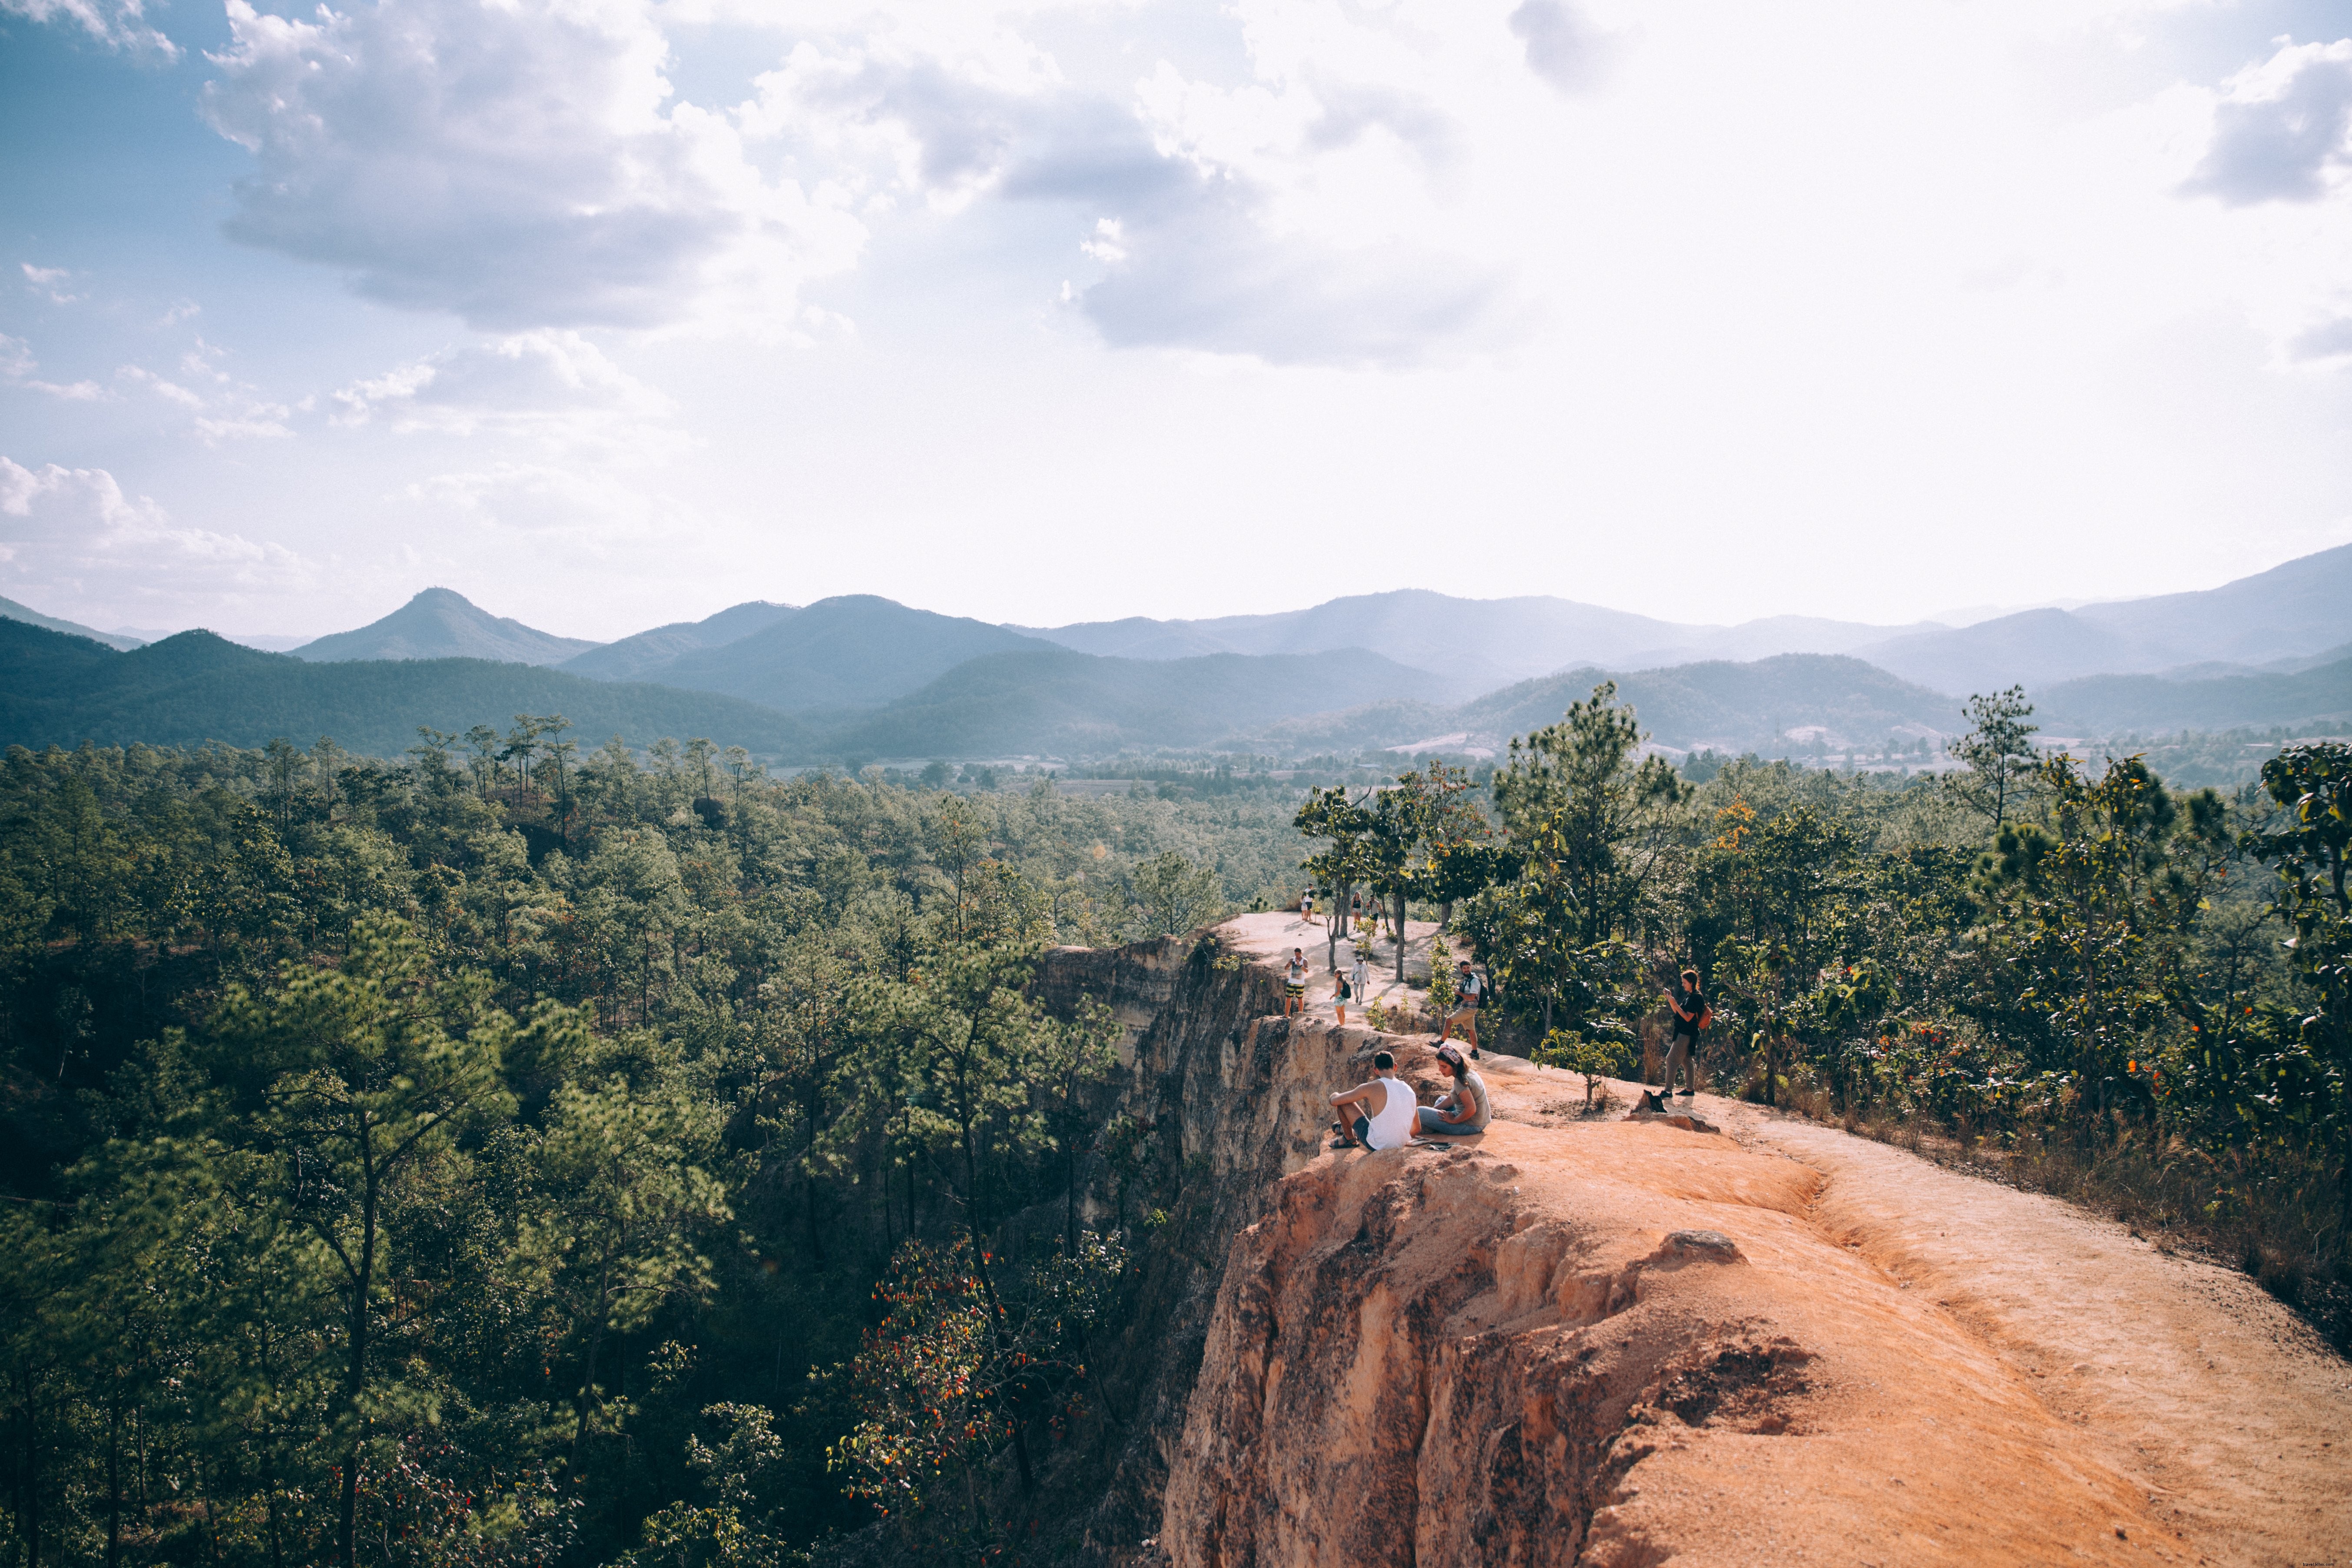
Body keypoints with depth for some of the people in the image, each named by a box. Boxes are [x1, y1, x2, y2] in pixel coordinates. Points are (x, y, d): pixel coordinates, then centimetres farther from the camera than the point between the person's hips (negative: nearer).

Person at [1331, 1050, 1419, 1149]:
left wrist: (1334, 1099, 18)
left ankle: (1349, 1139, 22)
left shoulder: (1372, 1088, -16)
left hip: (1376, 1145, -5)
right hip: (1400, 1144, 5)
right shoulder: (1410, 1090, -2)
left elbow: (1335, 1101, -8)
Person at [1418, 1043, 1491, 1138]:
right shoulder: (1467, 1072, 5)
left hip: (1470, 1126, -10)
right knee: (1442, 1099, 34)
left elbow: (1471, 1109, -32)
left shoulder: (1461, 1081, -25)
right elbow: (1452, 1098, 17)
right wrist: (1433, 1109, 11)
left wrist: (1454, 1120, -18)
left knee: (1420, 1113, -16)